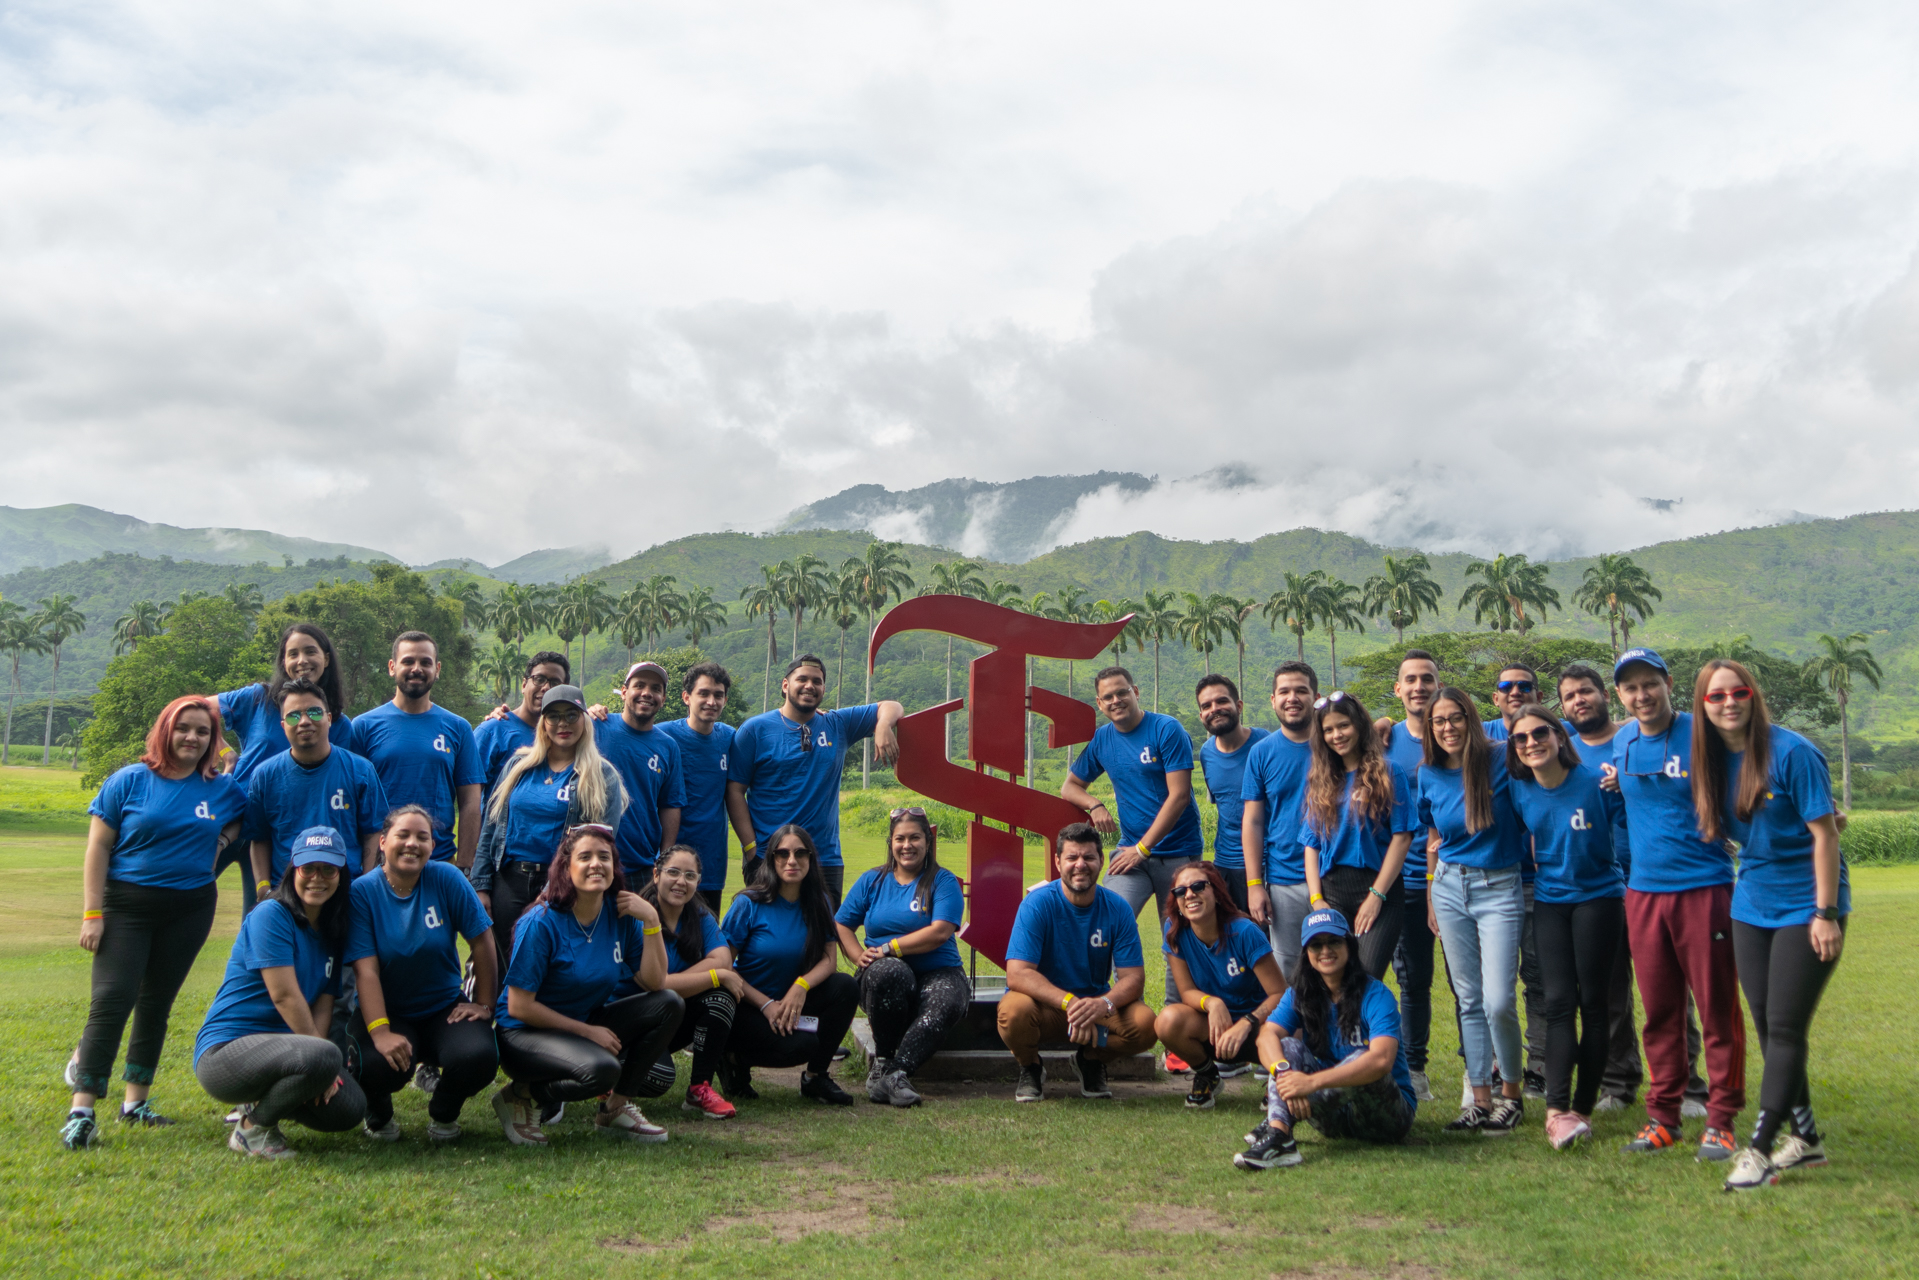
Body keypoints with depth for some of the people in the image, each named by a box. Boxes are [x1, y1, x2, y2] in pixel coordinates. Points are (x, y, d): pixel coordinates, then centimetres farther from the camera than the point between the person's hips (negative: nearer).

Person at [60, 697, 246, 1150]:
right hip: (127, 906, -3)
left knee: (156, 1004, 10)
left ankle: (136, 1103, 19)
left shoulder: (223, 788, 5)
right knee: (112, 1000, -12)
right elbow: (98, 848, -3)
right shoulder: (129, 781, -2)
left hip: (190, 908, 3)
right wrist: (91, 914, -9)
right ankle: (81, 1112, -11)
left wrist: (222, 841, 1)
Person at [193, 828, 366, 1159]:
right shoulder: (271, 915, -13)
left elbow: (324, 1002, 3)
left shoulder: (332, 931, 11)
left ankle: (262, 1102, 17)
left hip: (278, 1045, 8)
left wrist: (320, 1071, -13)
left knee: (350, 1109, -8)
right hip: (225, 1050, -8)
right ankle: (252, 1125, -7)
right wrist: (320, 1057, -15)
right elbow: (284, 995, -18)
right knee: (323, 1057, -33)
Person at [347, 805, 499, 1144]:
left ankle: (443, 1113, 9)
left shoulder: (446, 878, -8)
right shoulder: (362, 892, -11)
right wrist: (380, 1032, -27)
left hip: (446, 1008, 1)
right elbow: (366, 970, -17)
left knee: (478, 1058, -28)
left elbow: (482, 941, -2)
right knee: (377, 1065, -33)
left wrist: (483, 1005, -2)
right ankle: (378, 1115, 7)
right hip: (387, 1011, -1)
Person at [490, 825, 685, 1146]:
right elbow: (519, 1006, -17)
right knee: (602, 1069, -35)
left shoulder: (620, 915, -2)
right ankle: (523, 1096, -4)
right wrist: (587, 1031, -16)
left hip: (587, 1024, 7)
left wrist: (652, 921, -16)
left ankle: (615, 1109, 1)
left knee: (669, 1005, -11)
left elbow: (655, 982, -5)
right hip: (524, 1034, -7)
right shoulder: (542, 923, -19)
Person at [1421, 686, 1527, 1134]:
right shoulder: (1429, 776, 5)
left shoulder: (1501, 762, -9)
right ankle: (1481, 1100, 14)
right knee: (1469, 1000, 7)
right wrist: (1430, 897, 16)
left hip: (1499, 888, -4)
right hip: (1450, 888, 4)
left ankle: (1511, 1094, 11)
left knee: (1498, 1002, -10)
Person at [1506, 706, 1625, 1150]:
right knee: (1559, 1001, -7)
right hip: (1550, 901, 2)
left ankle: (1583, 1108, 10)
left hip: (1599, 897, -2)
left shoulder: (1597, 783, -13)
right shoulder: (1520, 792, -1)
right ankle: (1557, 1110, -14)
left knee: (1593, 1001, 2)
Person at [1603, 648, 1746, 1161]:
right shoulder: (1621, 743, 9)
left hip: (1705, 887, -4)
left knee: (1718, 1007, 0)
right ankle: (1662, 1115, 19)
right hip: (1643, 890, 5)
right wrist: (1614, 785, 10)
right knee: (1659, 1010, 10)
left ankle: (1720, 1119, 9)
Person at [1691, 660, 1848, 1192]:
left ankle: (1759, 1150, -4)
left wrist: (1826, 914, -17)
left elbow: (1824, 833, -15)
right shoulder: (1712, 760, 2)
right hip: (1751, 905, 6)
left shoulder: (1791, 752, -16)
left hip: (1806, 906, -6)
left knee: (1785, 1029, -7)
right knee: (1767, 1028, 10)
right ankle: (1805, 1138, 24)